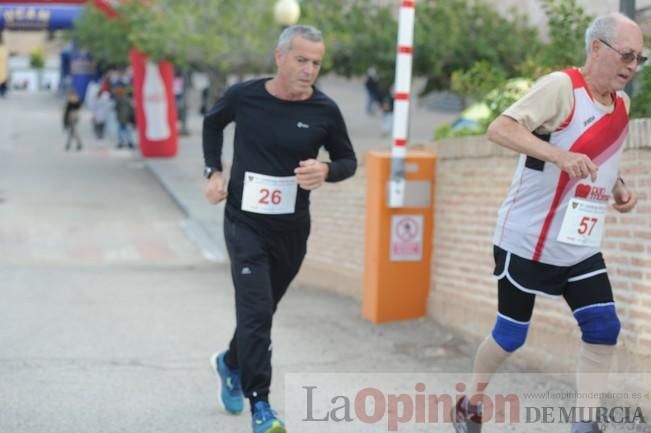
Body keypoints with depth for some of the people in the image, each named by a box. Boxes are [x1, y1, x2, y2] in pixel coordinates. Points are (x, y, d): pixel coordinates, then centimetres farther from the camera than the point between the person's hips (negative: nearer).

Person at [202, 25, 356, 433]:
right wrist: (214, 171, 3)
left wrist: (326, 171, -19)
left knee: (261, 310, 18)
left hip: (292, 229, 2)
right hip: (245, 222, -2)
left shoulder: (324, 111, -10)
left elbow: (349, 160, 3)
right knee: (256, 310, -14)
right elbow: (212, 123, 12)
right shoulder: (244, 96, -10)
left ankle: (231, 363, 47)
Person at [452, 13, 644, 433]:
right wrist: (559, 155, -40)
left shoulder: (622, 103, 7)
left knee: (604, 329, -4)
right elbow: (499, 129, -28)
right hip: (527, 241, -7)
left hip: (580, 246, 7)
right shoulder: (562, 86, -18)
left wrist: (619, 188, 3)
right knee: (511, 335, 5)